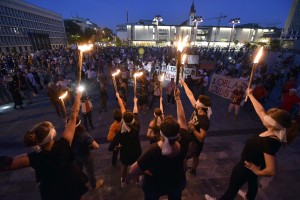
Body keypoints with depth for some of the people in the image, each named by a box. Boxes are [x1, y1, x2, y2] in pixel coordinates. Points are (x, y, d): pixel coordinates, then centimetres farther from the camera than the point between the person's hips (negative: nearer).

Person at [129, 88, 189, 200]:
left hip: (155, 186, -2)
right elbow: (182, 119, -20)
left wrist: (145, 170, -12)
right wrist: (177, 98, -11)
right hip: (177, 184, 3)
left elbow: (132, 170, -31)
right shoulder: (183, 144, -33)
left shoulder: (153, 151, -42)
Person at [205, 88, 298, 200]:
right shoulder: (273, 132, -18)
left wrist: (258, 172, -15)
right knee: (252, 183, 37)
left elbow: (271, 171, -36)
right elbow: (260, 111, -9)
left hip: (245, 167, -8)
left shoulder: (269, 142, -40)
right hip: (254, 165, 8)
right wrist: (250, 95, -2)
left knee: (232, 188, 17)